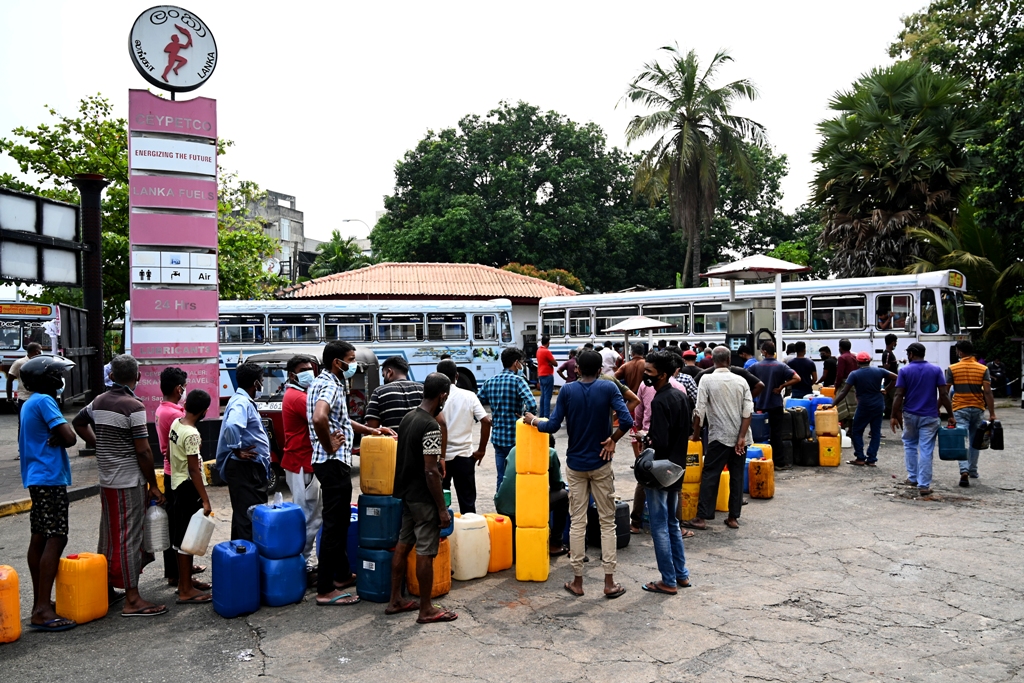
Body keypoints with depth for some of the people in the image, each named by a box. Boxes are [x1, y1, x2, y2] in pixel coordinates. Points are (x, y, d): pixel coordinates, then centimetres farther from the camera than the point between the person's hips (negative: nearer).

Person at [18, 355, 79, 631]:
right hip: (50, 478, -10)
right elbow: (70, 438, -20)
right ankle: (42, 611, -11)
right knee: (56, 539, -10)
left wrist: (54, 438, -3)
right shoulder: (44, 401, -14)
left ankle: (39, 602, 20)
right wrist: (59, 438, -2)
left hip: (37, 478, 10)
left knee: (40, 538, 13)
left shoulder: (29, 403, 16)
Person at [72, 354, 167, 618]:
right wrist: (153, 485, -9)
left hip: (106, 479, 8)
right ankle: (132, 600, 0)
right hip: (129, 481, -7)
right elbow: (143, 451, -17)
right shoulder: (134, 406, -16)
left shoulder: (98, 401, 7)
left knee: (109, 534, 18)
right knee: (129, 537, -4)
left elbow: (78, 423, 26)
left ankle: (106, 586, 30)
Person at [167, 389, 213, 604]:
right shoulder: (191, 434, -22)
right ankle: (185, 591, 3)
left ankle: (186, 580, 29)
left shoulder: (175, 423, 4)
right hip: (189, 489, -9)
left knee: (182, 536, 17)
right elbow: (194, 470, -23)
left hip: (177, 485, 9)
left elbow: (169, 454, 16)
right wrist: (205, 500, -21)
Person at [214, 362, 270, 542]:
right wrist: (237, 451, -23)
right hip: (245, 468, -11)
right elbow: (231, 426, -36)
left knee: (243, 513, 17)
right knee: (249, 515, -8)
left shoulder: (245, 401, 16)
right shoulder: (241, 402, -17)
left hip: (250, 468, 11)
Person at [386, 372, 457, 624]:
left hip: (405, 494, 9)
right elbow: (430, 471, -23)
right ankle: (426, 610, 10)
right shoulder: (431, 427, -21)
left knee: (403, 545, 16)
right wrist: (442, 508, -17)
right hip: (423, 498, -9)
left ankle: (395, 601, 26)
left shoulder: (407, 418, 6)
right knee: (425, 553, 0)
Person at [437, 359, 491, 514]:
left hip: (439, 457, 0)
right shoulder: (469, 396, -2)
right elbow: (486, 421, -10)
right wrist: (481, 450, -1)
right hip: (463, 456, 1)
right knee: (467, 501, 8)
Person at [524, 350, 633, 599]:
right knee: (607, 522, 8)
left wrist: (532, 421, 11)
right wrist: (612, 440, -5)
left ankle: (577, 581, 14)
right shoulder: (608, 388, -8)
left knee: (577, 522, 9)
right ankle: (609, 582, 9)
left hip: (575, 464, 1)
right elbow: (627, 420, -20)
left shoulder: (567, 391, -5)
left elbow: (553, 426, -7)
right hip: (601, 464, -1)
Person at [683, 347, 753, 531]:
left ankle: (702, 517, 0)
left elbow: (699, 410, -8)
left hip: (719, 436, -4)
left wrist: (696, 434, 4)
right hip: (740, 437, 4)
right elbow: (748, 411, -4)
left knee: (710, 476, 0)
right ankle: (733, 517, 14)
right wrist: (741, 437, -6)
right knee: (737, 477, 10)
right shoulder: (741, 381, 3)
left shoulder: (707, 380, -6)